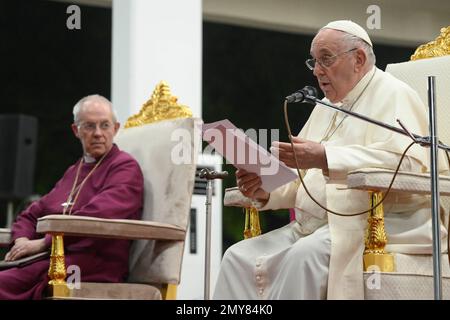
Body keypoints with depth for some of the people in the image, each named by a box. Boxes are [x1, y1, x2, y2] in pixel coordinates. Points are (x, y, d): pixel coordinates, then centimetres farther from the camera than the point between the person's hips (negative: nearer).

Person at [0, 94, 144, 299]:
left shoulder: (125, 167, 3)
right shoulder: (73, 172, 29)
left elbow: (98, 215, -14)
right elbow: (31, 214, 29)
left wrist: (45, 242, -13)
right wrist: (22, 239, 4)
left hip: (92, 265, -7)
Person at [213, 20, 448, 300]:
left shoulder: (393, 95, -4)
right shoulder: (325, 107, 23)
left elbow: (407, 163, -22)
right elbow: (303, 178, 23)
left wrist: (325, 158, -28)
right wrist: (266, 189, 0)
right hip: (313, 226, 9)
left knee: (304, 256, -34)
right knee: (239, 258, -8)